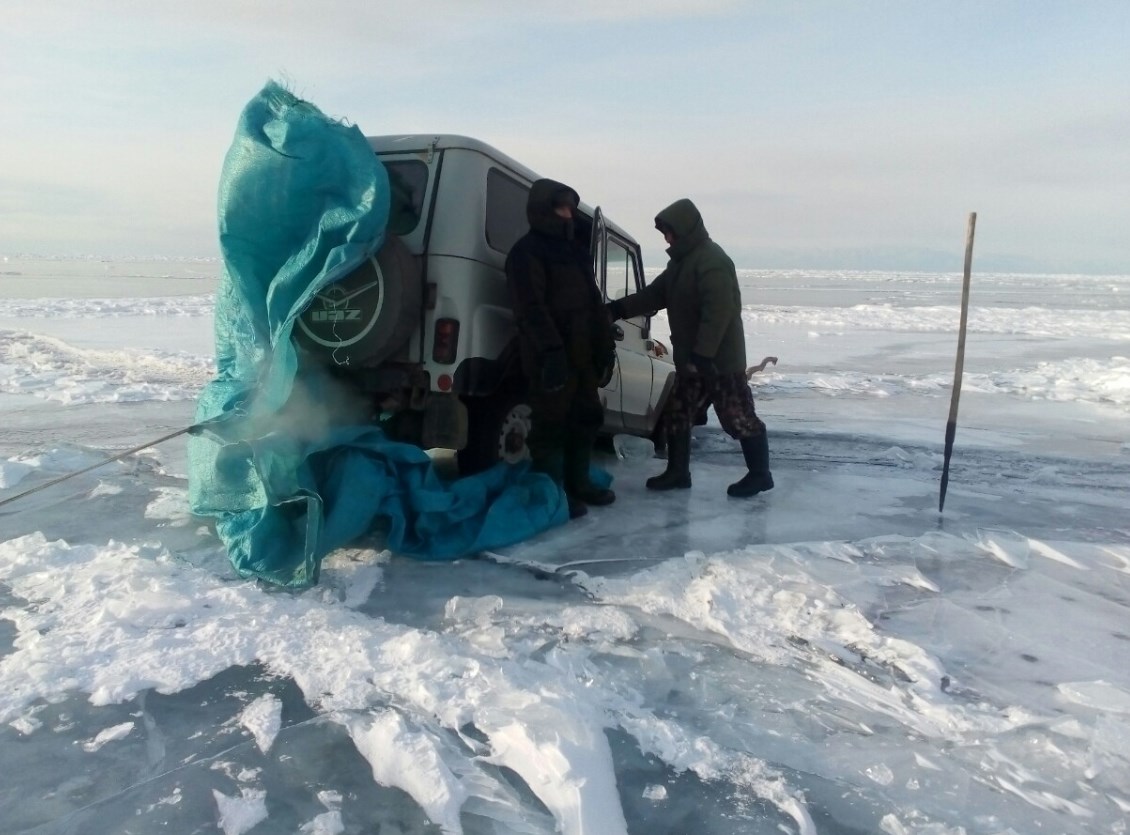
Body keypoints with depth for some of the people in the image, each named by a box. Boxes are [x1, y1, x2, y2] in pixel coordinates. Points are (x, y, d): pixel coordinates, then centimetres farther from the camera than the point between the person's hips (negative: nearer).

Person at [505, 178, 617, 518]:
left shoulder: (573, 251, 21)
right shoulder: (527, 251, -7)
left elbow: (593, 302, 21)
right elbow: (531, 307, -19)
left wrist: (606, 346, 14)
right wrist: (550, 350, -27)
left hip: (581, 355, 9)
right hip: (551, 358, -9)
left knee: (587, 418, 15)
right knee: (551, 424, -4)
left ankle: (577, 483, 28)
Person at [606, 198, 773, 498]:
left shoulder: (711, 260, -19)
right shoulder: (681, 261, 13)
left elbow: (719, 311, -27)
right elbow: (655, 294, 18)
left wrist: (703, 354, -30)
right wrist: (618, 309, 8)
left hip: (720, 358, -10)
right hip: (691, 358, 10)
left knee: (738, 417, -1)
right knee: (676, 413, 12)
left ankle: (759, 474, 12)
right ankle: (678, 472, 23)